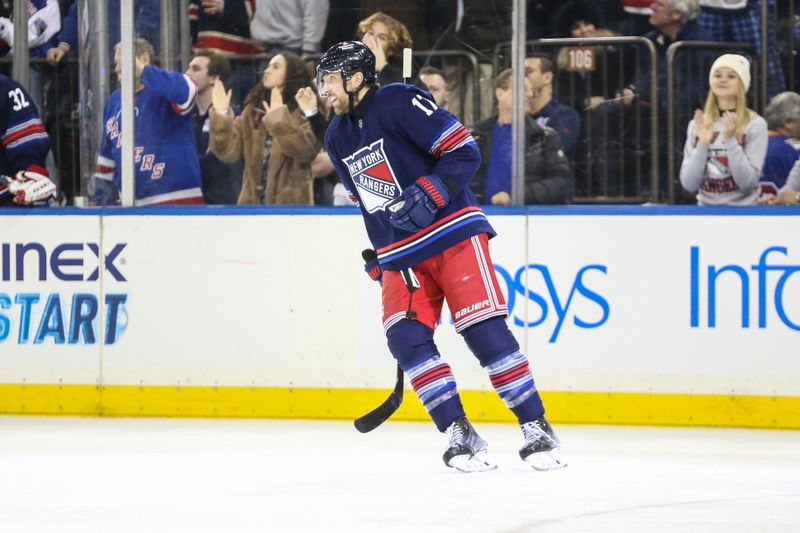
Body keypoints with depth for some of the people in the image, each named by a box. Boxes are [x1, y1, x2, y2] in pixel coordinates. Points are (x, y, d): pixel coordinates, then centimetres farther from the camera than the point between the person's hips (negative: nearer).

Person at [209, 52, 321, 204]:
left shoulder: (304, 109, -3)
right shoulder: (253, 110, 11)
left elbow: (306, 151, -21)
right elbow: (229, 152, 2)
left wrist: (280, 119, -28)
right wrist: (221, 115, -11)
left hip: (289, 203, -5)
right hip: (253, 201, 5)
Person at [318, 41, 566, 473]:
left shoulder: (400, 103, -12)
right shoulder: (338, 139, 13)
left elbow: (464, 152, -15)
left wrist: (428, 195, -25)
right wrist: (377, 260, 22)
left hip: (452, 234, -7)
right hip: (399, 252, 7)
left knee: (485, 331, -14)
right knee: (405, 337, -13)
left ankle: (537, 430, -6)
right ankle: (459, 436, -8)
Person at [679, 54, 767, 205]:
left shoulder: (755, 124, -3)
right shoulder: (697, 124, 6)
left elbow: (748, 182, -9)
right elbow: (689, 184, 0)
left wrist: (730, 140, -16)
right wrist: (703, 144, -11)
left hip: (742, 210, -2)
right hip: (706, 210, 3)